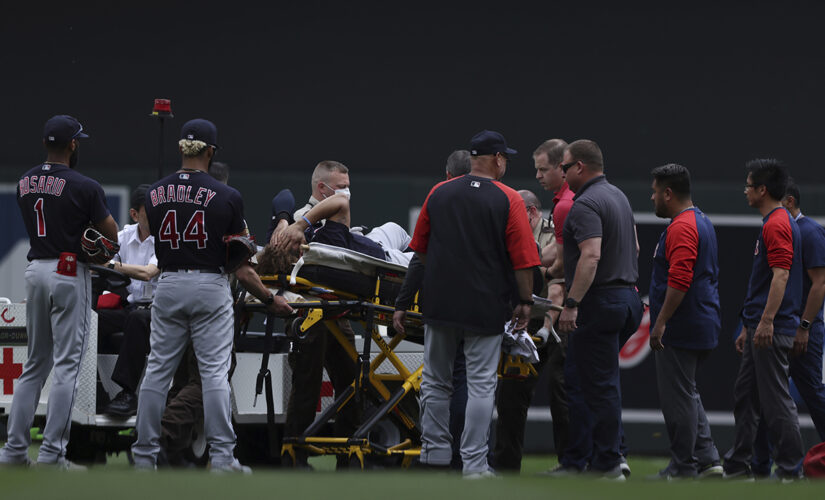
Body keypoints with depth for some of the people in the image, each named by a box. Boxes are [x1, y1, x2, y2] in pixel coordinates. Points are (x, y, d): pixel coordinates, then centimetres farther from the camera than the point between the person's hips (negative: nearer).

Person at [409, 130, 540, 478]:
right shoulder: (508, 200, -7)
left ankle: (435, 454, 15)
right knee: (481, 385, 1)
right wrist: (525, 302, 2)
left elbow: (420, 248, 13)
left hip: (439, 304, 3)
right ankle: (474, 465, 0)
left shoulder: (438, 194, 4)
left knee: (436, 382, 13)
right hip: (486, 306, -3)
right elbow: (523, 259, -8)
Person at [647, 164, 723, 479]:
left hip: (680, 331, -11)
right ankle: (707, 459, 13)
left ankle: (683, 468, 0)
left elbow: (680, 281, -26)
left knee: (678, 398, -4)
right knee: (687, 394, 17)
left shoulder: (681, 228, -16)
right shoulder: (702, 223, 17)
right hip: (703, 327, 11)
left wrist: (661, 323, -24)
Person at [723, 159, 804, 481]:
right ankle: (738, 465, 18)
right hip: (760, 328, 11)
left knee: (776, 399, -7)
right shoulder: (775, 222, 19)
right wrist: (748, 327, 26)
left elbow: (781, 274, -24)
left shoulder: (777, 225, -14)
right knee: (745, 396, 13)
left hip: (772, 330, -11)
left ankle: (789, 469, -5)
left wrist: (767, 321, -29)